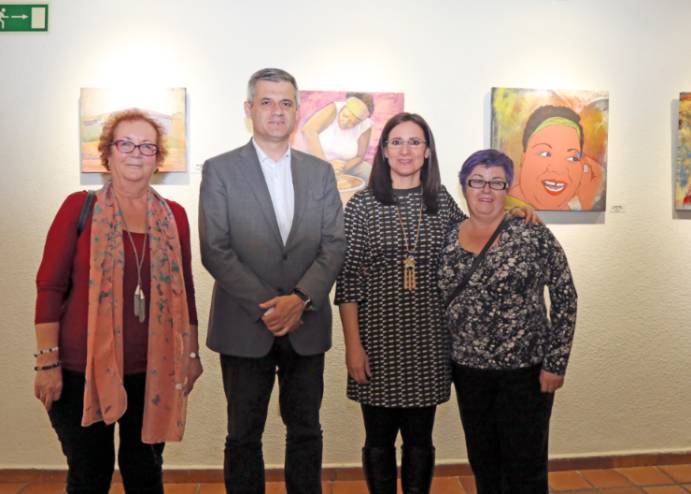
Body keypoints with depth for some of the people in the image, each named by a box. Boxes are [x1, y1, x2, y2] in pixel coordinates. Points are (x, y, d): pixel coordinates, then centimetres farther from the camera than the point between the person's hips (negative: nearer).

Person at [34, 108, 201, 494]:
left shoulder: (174, 215, 4)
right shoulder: (79, 207, -3)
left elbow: (184, 289, 9)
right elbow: (50, 286, -4)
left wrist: (192, 354, 10)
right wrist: (48, 361, -8)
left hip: (152, 370, 2)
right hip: (83, 369, -2)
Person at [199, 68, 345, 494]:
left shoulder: (321, 172, 8)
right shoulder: (220, 170, -1)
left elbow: (335, 245, 1)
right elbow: (215, 250, -8)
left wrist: (300, 298, -14)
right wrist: (266, 306, -15)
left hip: (307, 326, 3)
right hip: (245, 327, -2)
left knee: (306, 431, 14)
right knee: (244, 435, 11)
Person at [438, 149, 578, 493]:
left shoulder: (533, 235, -9)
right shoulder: (448, 240, 2)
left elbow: (565, 298, -7)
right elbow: (440, 303, 8)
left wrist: (555, 362, -10)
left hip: (526, 369, -4)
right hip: (468, 370, 4)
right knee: (482, 463, 17)